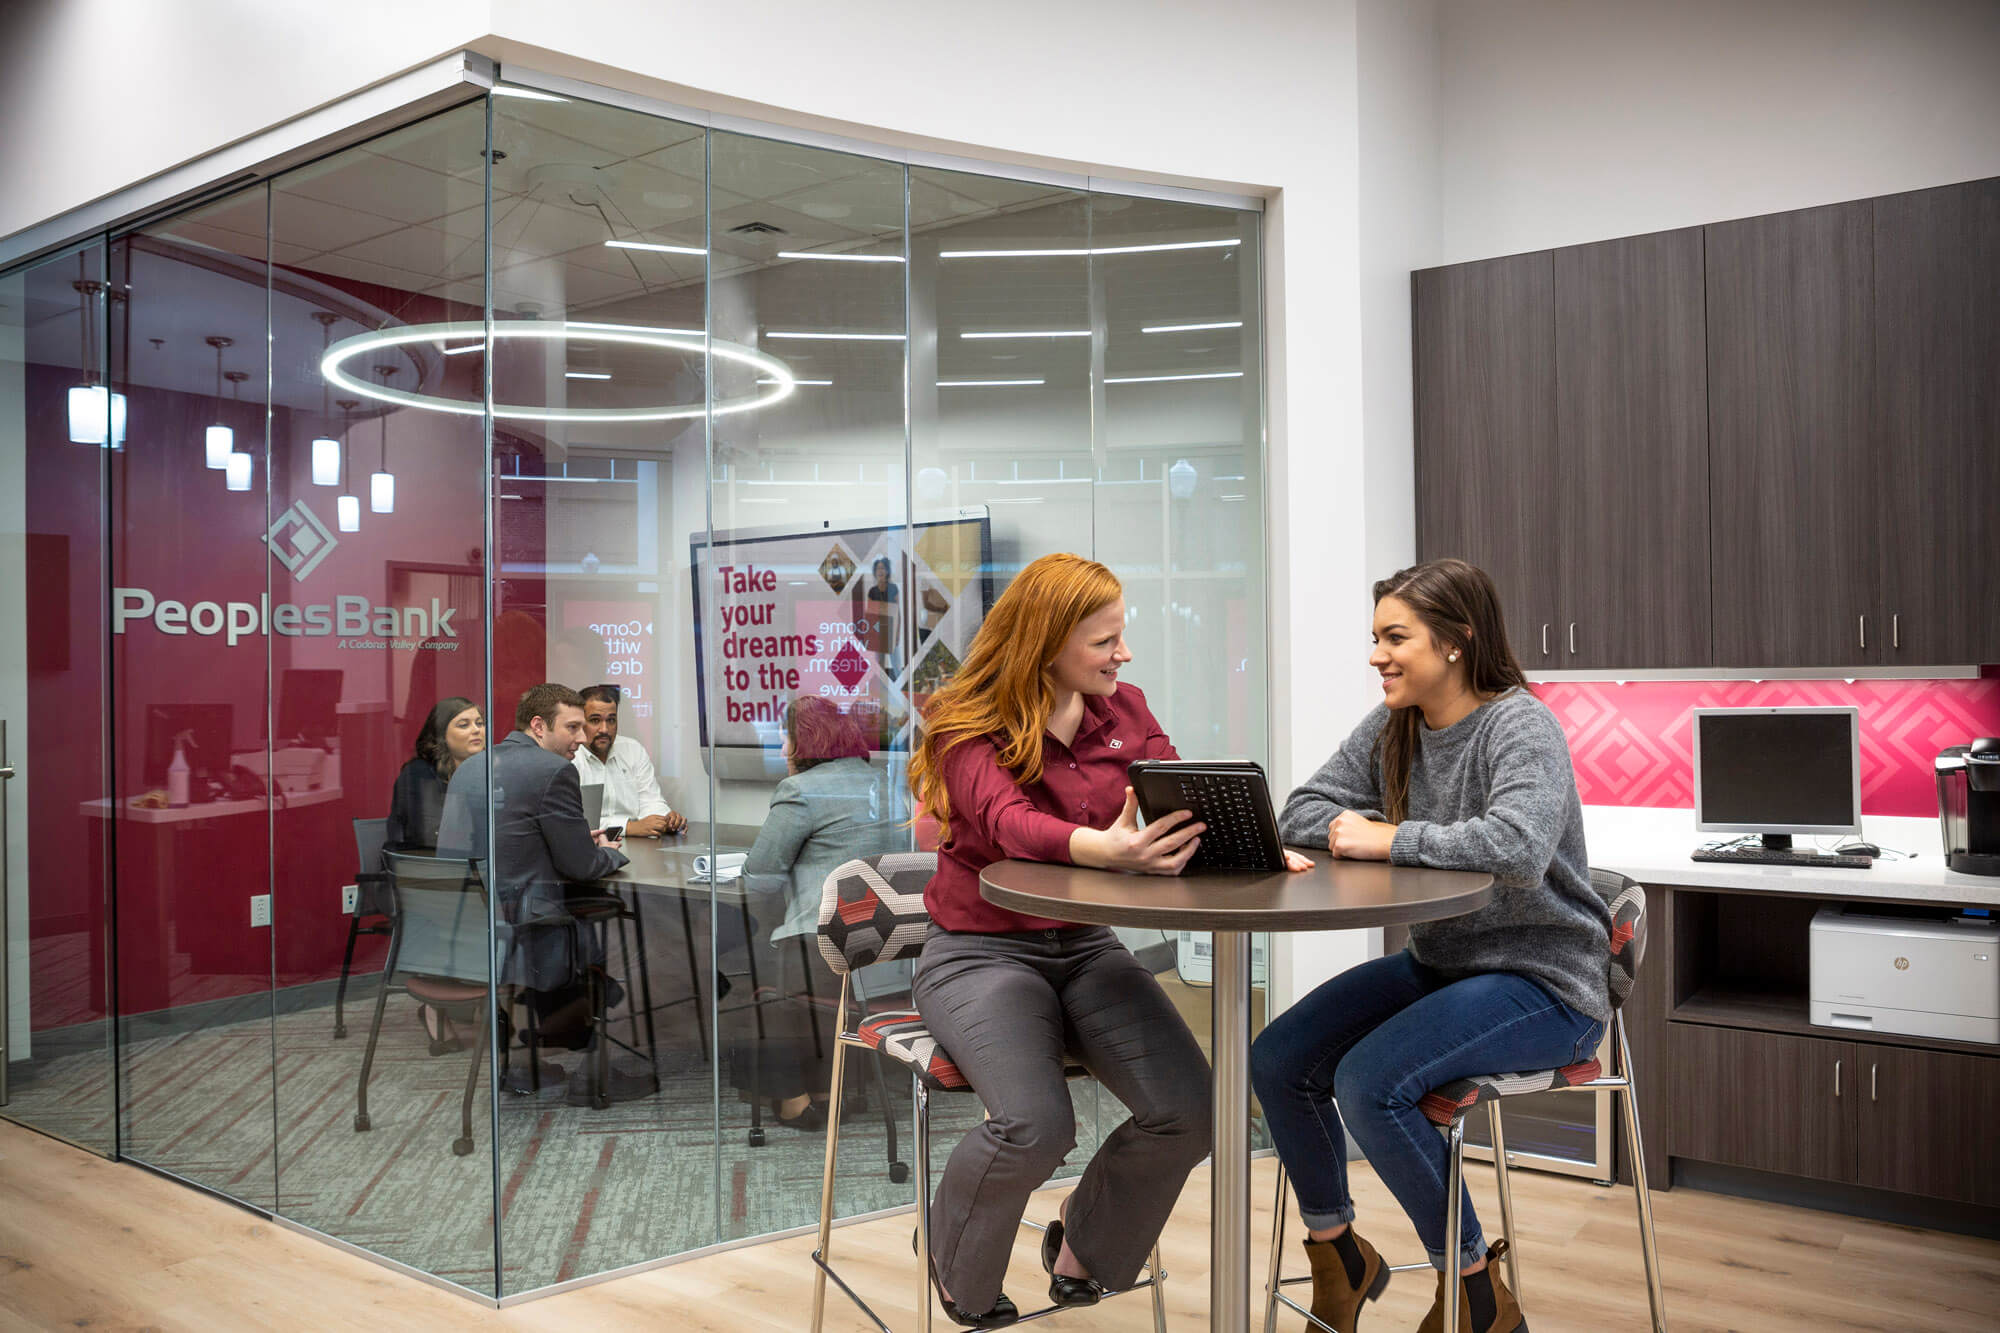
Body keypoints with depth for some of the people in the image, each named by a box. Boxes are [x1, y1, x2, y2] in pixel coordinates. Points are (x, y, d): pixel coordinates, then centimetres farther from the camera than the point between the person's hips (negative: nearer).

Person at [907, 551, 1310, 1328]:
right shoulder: (968, 729, -11)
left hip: (1085, 946, 5)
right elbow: (1012, 824, -30)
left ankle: (1083, 1250, 16)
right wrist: (1106, 849, -50)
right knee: (1036, 1126, -27)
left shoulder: (1123, 710, 6)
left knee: (1188, 1110, -15)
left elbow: (1191, 805, -3)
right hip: (980, 951, -5)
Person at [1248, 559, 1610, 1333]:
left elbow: (1519, 846, -34)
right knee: (1276, 1061, -6)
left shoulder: (1520, 726, -16)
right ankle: (1340, 1260, 17)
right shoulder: (1390, 730, 6)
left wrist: (1388, 839, -27)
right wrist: (1350, 830, -14)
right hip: (1438, 963, 8)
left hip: (1542, 981, -8)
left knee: (1368, 1082, -27)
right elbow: (1301, 814, 7)